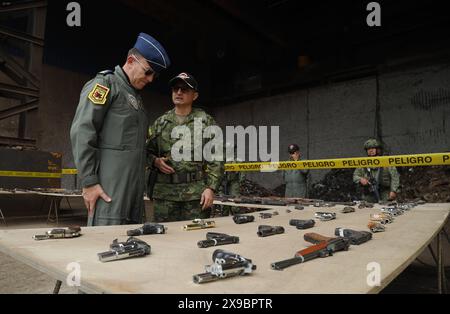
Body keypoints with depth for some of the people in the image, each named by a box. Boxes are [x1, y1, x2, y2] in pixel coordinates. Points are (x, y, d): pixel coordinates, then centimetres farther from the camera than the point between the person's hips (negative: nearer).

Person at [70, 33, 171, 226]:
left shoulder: (135, 96, 24)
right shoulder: (105, 84, 0)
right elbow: (81, 133, -11)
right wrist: (89, 182, -15)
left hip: (134, 187, 8)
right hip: (110, 187, -8)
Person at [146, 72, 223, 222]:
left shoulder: (206, 121, 5)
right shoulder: (160, 123, 14)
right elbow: (148, 152, 17)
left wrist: (211, 188, -9)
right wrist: (155, 161, -5)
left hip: (197, 192, -2)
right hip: (164, 192, 3)